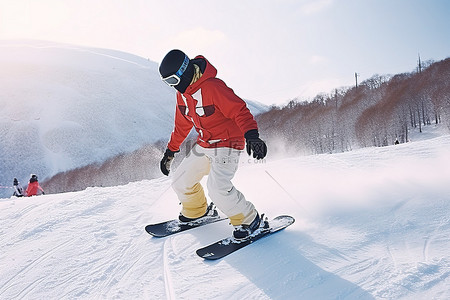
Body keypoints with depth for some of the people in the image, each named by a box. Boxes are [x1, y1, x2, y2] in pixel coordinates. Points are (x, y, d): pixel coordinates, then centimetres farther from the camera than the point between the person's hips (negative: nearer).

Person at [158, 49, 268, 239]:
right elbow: (182, 125, 18)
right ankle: (197, 211, 37)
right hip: (204, 145, 9)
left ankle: (249, 220, -3)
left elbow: (239, 110, -28)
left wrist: (251, 135, -43)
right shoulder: (182, 93, 5)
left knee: (217, 187, -25)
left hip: (227, 143, -9)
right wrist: (170, 151, 22)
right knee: (180, 181, 10)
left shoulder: (212, 87, -23)